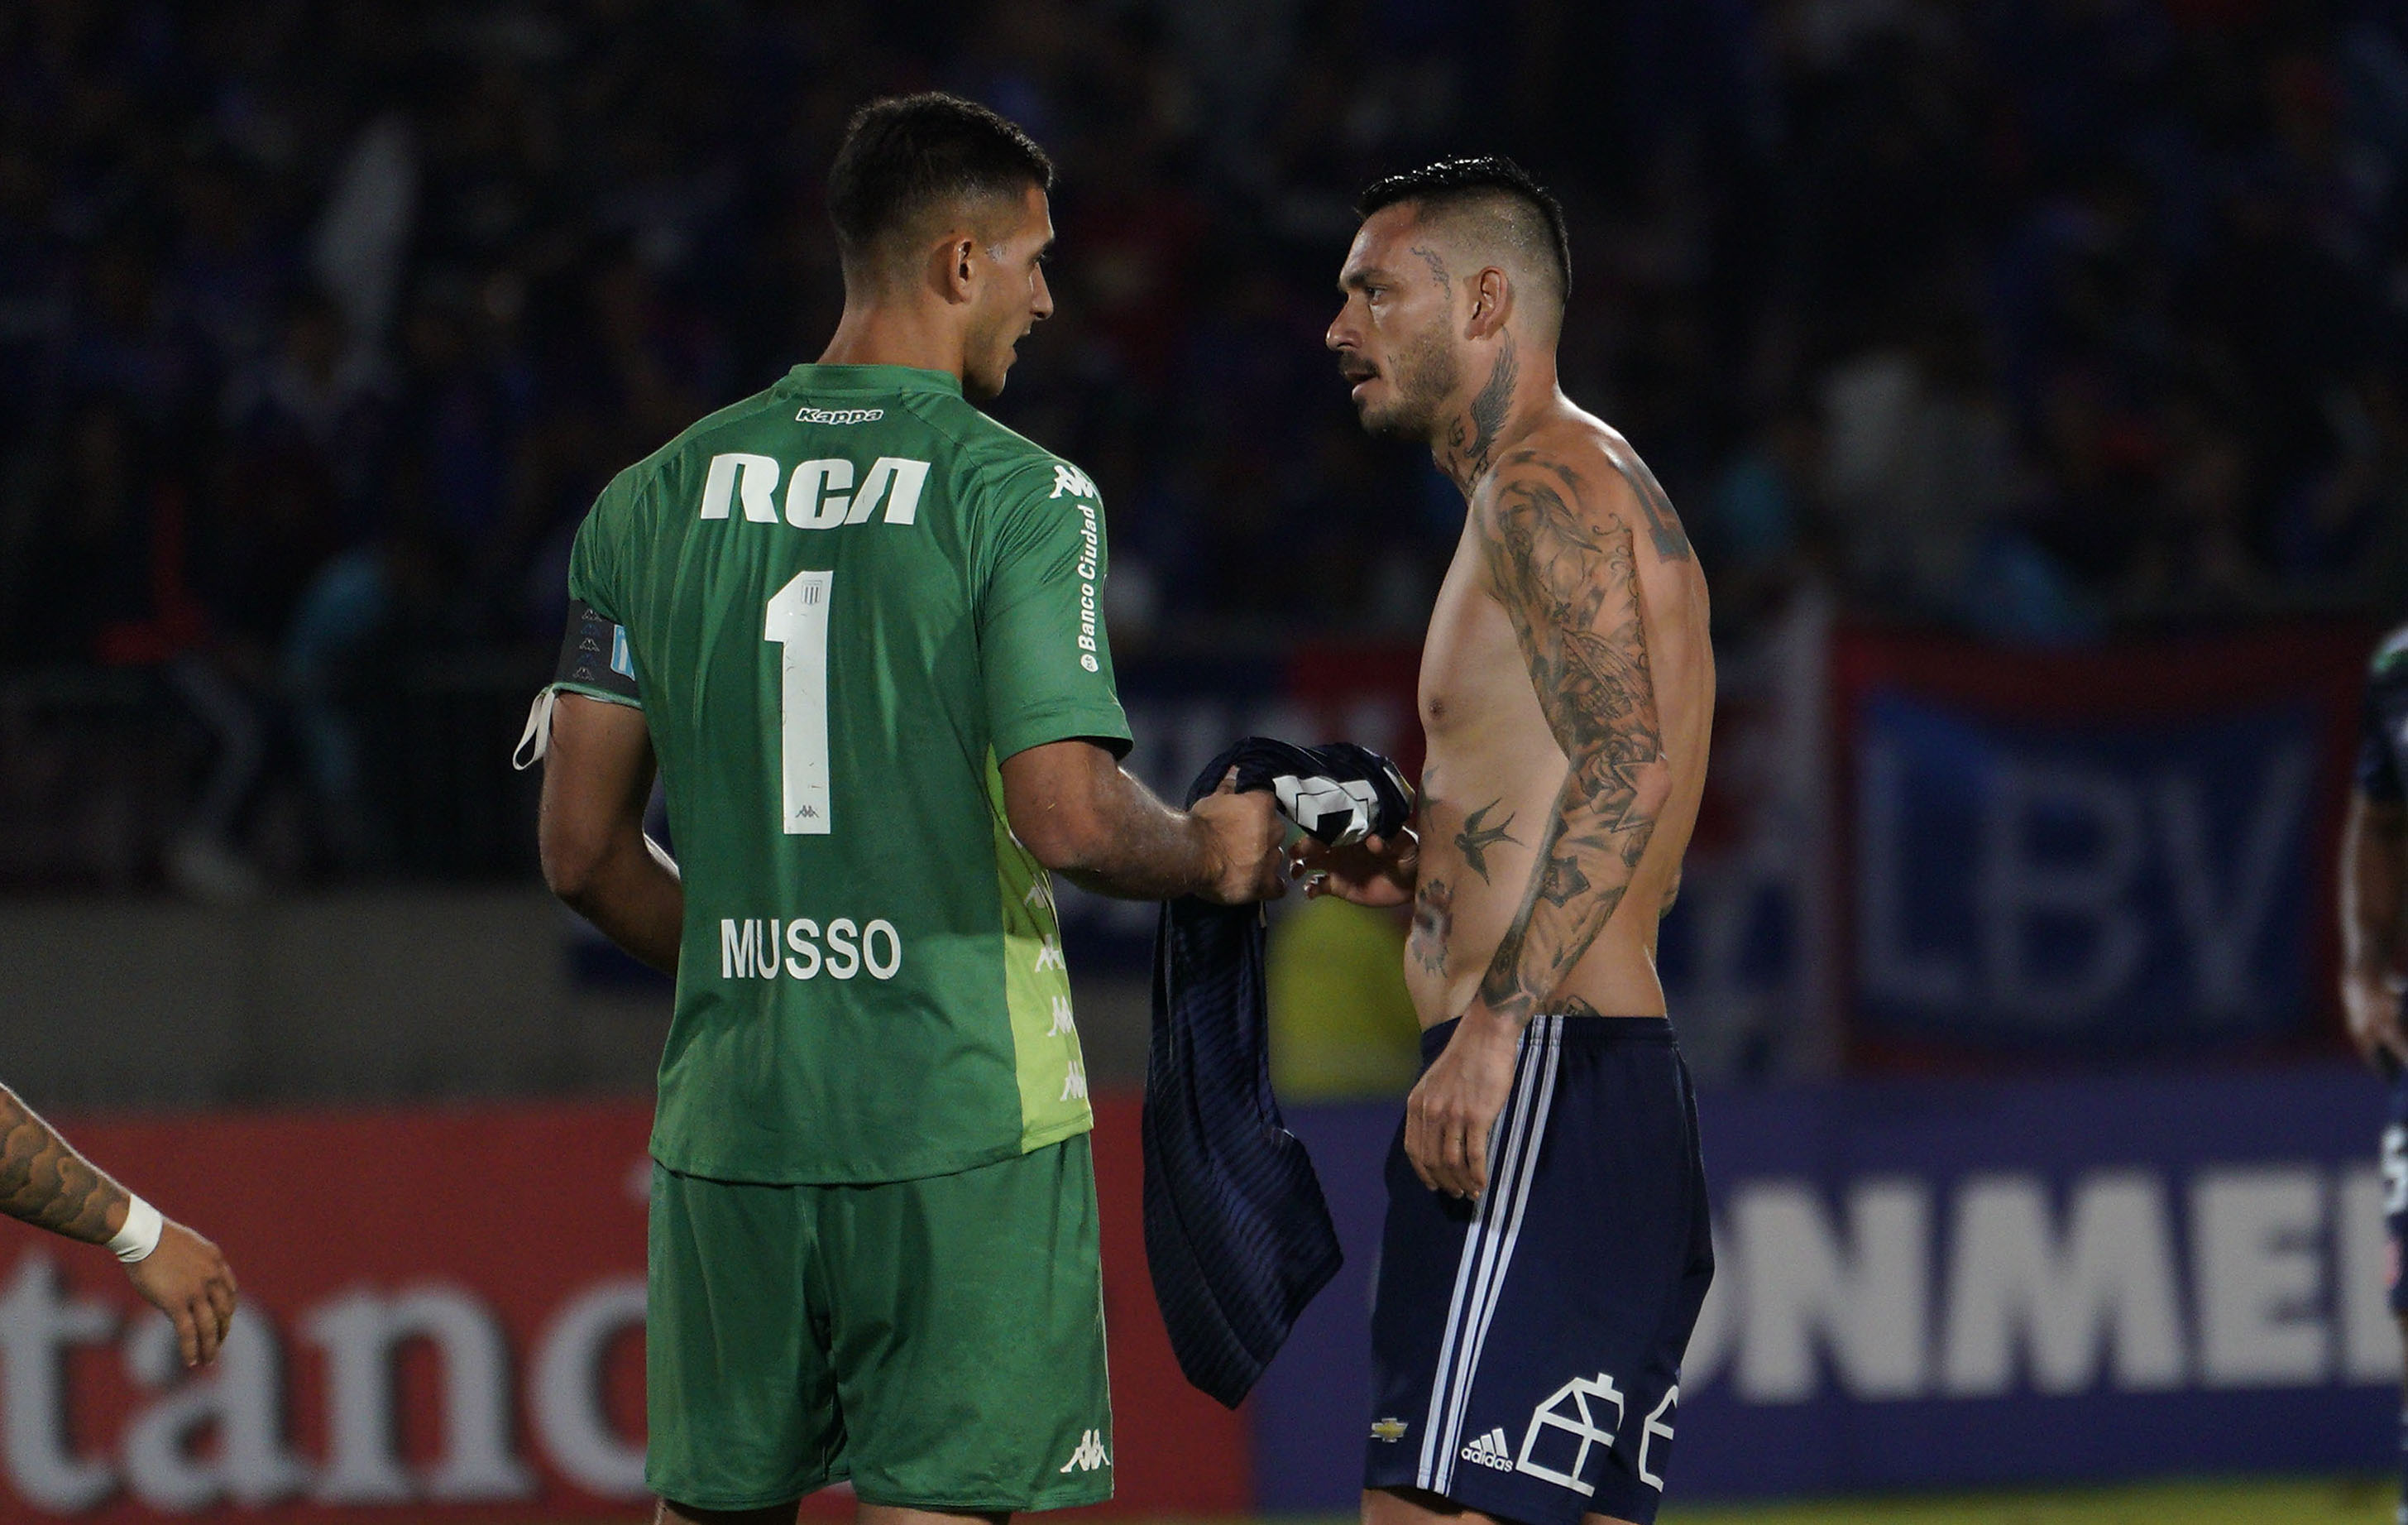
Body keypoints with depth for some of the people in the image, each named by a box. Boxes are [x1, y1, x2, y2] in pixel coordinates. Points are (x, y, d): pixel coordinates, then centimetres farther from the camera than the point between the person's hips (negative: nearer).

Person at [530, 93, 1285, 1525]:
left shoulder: (660, 497, 8)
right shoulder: (1018, 495, -7)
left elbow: (584, 846, 9)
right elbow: (1069, 817, -16)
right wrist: (1209, 853, 5)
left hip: (729, 1119, 5)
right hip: (963, 1111, -4)